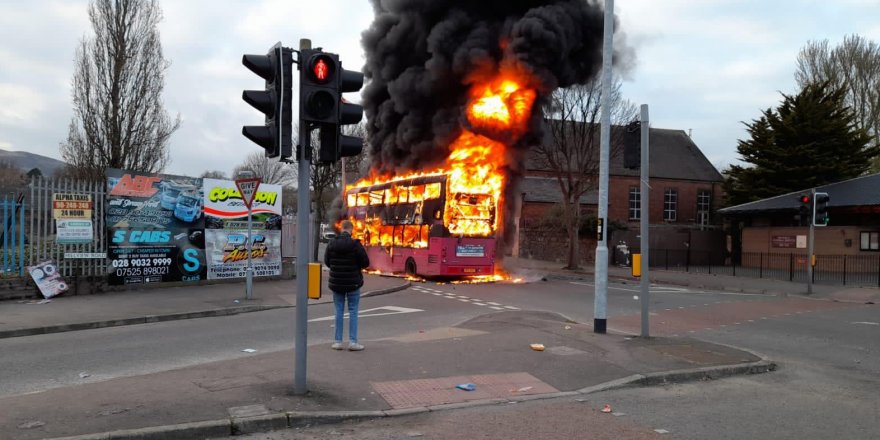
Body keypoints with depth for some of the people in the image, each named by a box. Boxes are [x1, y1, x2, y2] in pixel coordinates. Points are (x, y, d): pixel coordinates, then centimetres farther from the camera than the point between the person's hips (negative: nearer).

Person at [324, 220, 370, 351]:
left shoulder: (331, 243, -4)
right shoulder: (355, 244, -15)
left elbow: (326, 261, 4)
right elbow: (366, 262, -12)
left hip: (336, 282, 3)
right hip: (353, 283, -3)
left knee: (339, 311, 11)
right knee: (353, 311, 6)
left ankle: (338, 341, 12)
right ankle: (353, 342, 5)